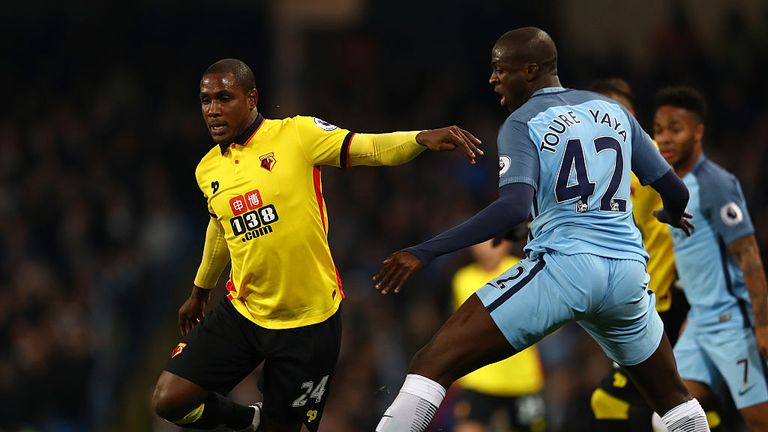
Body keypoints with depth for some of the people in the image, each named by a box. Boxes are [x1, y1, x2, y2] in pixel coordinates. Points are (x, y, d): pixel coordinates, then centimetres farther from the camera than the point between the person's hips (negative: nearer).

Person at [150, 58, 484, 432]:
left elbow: (371, 149, -19)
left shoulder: (297, 135, -10)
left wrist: (421, 138, -39)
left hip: (309, 320, -4)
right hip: (242, 313, 4)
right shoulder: (207, 170, 6)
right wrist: (200, 290, 39)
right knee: (168, 401, -6)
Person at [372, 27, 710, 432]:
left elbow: (514, 208, -17)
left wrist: (425, 252, -19)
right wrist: (673, 215, 46)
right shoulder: (614, 111, 18)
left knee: (432, 364, -7)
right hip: (627, 273, 6)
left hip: (564, 265, -6)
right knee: (673, 398, 27)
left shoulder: (523, 123, 1)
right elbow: (676, 191, 20)